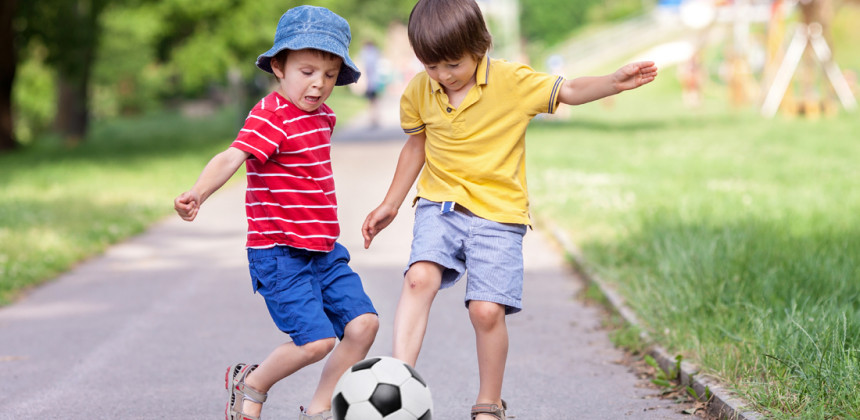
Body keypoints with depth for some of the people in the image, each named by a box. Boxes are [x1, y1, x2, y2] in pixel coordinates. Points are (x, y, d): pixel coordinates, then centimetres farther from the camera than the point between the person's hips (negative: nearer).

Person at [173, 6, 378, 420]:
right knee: (317, 339, -17)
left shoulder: (322, 115, 11)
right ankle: (250, 384, 12)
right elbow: (232, 156, -33)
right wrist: (198, 192, -51)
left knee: (363, 322, -5)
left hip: (324, 251, 8)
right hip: (279, 252, -8)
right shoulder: (270, 116, -16)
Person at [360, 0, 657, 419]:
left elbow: (569, 91, -5)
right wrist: (390, 204, 21)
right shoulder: (417, 93, 1)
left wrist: (616, 81, -23)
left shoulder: (512, 81, -10)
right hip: (439, 205, 2)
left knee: (487, 309, -11)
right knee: (420, 277, -25)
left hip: (498, 213, -2)